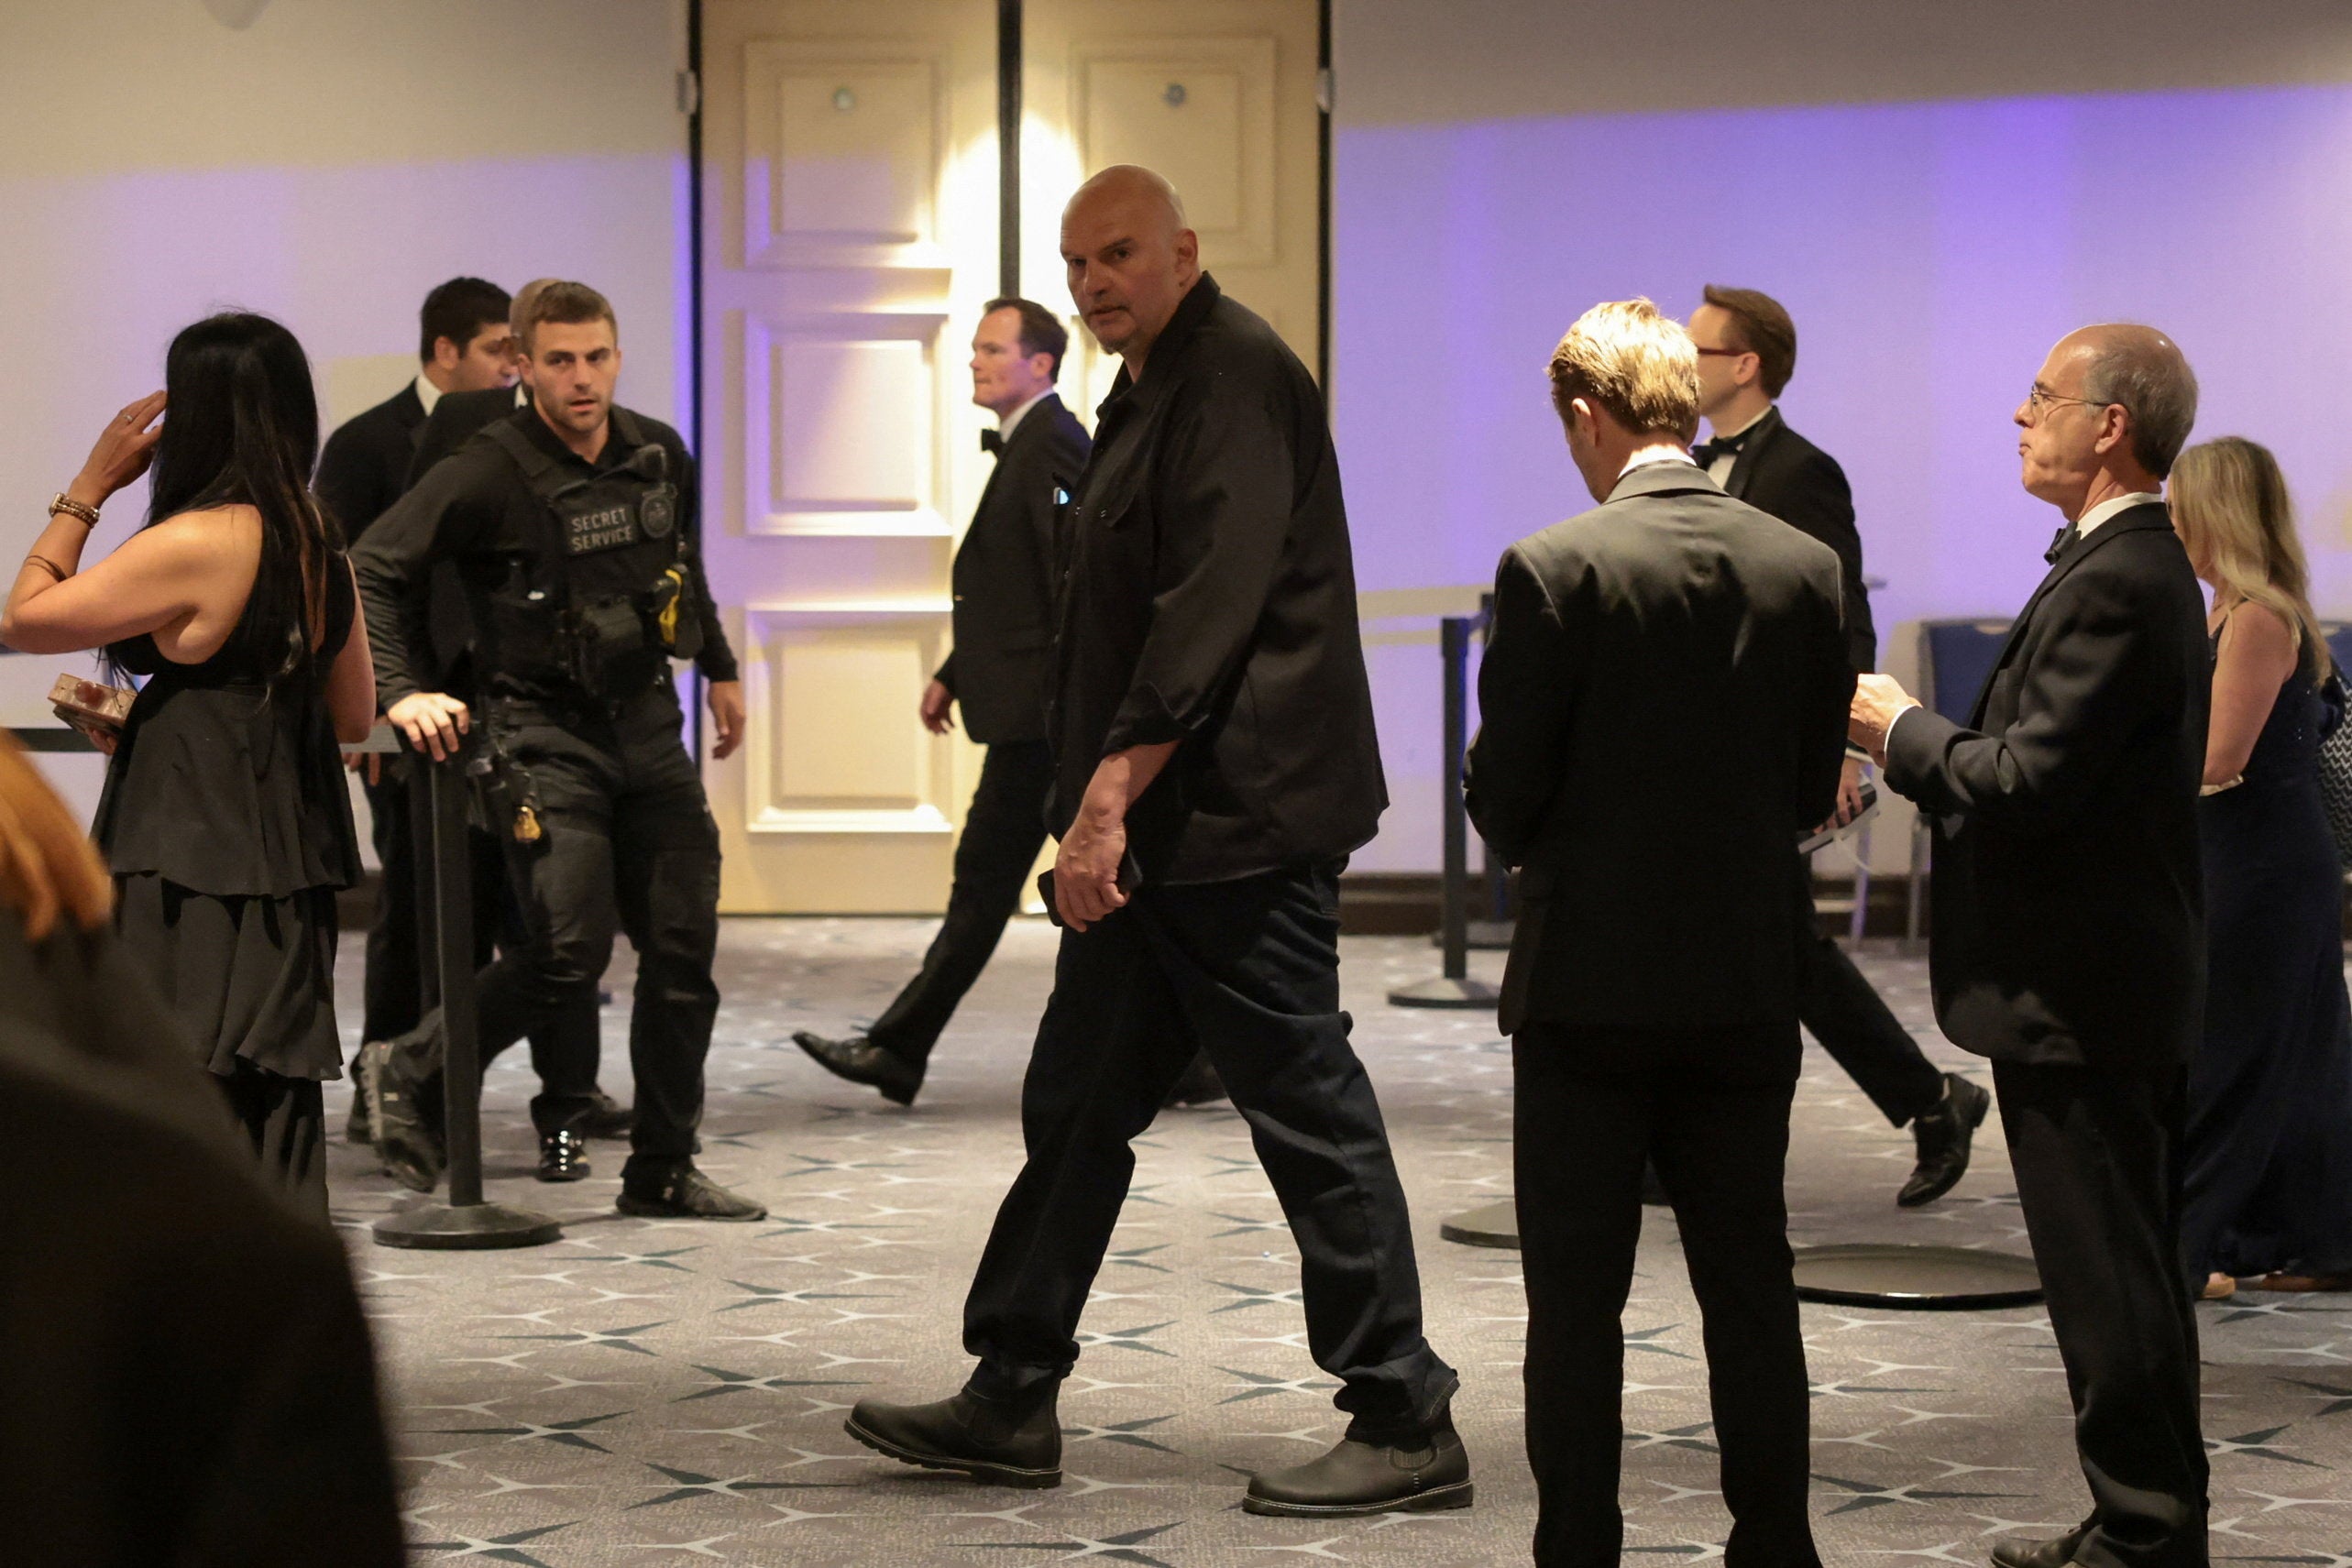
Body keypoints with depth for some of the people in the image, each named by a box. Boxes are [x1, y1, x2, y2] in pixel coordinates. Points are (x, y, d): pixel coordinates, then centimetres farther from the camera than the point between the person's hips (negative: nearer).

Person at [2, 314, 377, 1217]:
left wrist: (90, 484, -3)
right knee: (274, 1106, 12)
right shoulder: (318, 542, 9)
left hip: (189, 864, -8)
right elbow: (353, 717, 17)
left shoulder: (197, 544, -16)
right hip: (293, 865, 8)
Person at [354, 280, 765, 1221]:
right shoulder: (492, 472, -13)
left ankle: (662, 1171, 13)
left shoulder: (660, 456, 5)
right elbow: (373, 569, -15)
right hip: (544, 732, -6)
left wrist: (718, 667, 31)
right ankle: (409, 1073, 8)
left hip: (647, 723, 6)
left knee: (684, 950, 3)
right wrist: (400, 693, -24)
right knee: (570, 952, -15)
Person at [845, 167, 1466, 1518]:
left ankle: (1408, 1426, 1)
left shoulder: (1236, 376, -14)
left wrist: (1110, 795, -26)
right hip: (1157, 833, 11)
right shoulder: (1154, 391, 19)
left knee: (1309, 1110, -6)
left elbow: (1211, 610, -23)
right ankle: (1012, 1402, 20)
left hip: (1238, 824, -11)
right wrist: (1102, 804, 19)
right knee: (1079, 1104, 13)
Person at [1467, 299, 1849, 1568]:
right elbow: (1813, 787, 6)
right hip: (1747, 986, 4)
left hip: (1590, 984, -4)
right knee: (1750, 1286, 13)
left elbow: (1502, 799, -10)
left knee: (1576, 1298, 5)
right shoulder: (1803, 567, -1)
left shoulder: (1553, 569, -13)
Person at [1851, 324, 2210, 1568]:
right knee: (2123, 1269, 16)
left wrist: (1902, 734, -10)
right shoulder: (2135, 567, 14)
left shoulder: (2117, 584, -20)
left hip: (2077, 992, -11)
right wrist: (1922, 745, 10)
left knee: (2107, 1274, -4)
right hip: (2118, 977, 11)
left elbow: (2031, 781, -24)